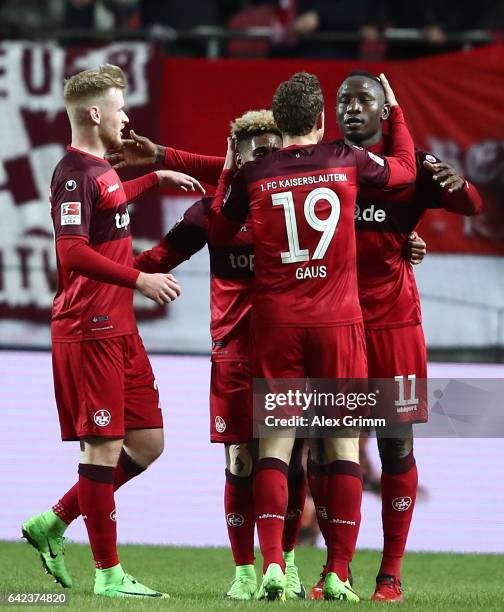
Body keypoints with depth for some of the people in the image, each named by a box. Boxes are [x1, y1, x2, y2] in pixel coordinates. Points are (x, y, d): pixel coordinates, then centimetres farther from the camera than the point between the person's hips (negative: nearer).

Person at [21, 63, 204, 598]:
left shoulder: (100, 168, 15)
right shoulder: (74, 173, -14)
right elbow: (73, 253, -23)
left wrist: (157, 178, 47)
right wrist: (140, 280, -23)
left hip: (118, 328, 10)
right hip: (89, 329, -10)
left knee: (147, 441, 10)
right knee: (104, 445, -6)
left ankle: (53, 524, 18)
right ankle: (108, 574, 0)